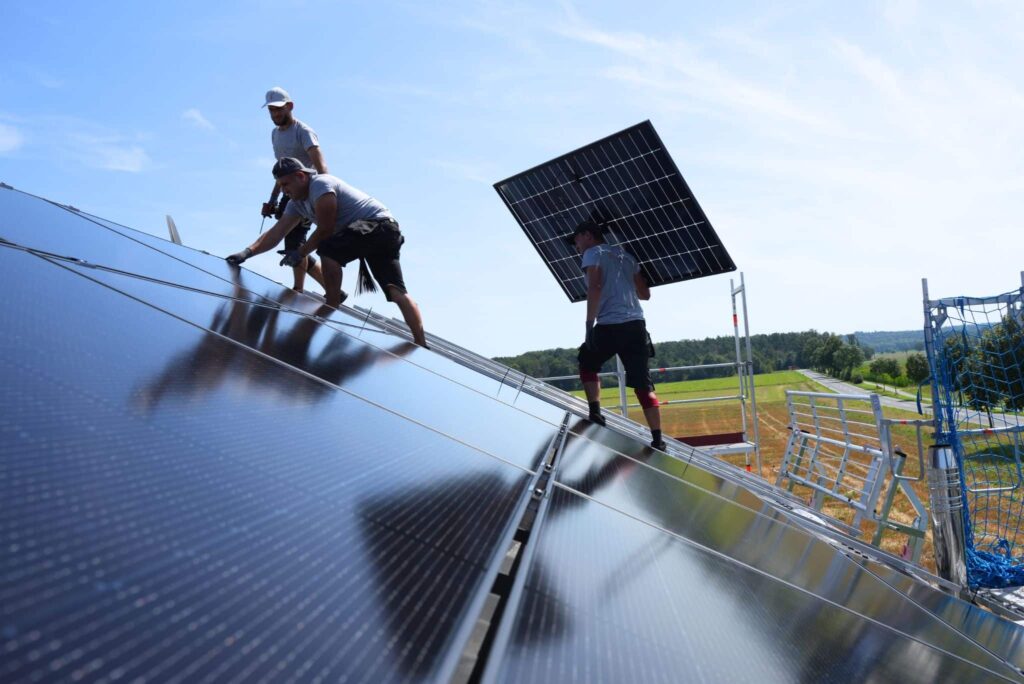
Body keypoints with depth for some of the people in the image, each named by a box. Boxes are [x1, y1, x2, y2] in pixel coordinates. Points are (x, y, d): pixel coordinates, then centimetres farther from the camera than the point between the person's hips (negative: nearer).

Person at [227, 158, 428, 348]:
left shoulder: (321, 184, -14)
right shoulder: (297, 203, 14)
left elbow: (325, 229, -15)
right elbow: (276, 233, 12)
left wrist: (300, 253, -5)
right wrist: (247, 252, 1)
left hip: (379, 225, -10)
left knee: (328, 249, -25)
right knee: (397, 291, -2)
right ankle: (421, 346, -9)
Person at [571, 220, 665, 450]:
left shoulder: (593, 253, 3)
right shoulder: (626, 255, 24)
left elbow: (595, 287, -14)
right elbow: (644, 293, 25)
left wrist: (589, 324, -16)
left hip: (609, 326, -6)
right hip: (636, 323, 6)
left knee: (587, 364, 20)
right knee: (643, 384, 5)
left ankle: (595, 413, 6)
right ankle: (657, 440, 2)